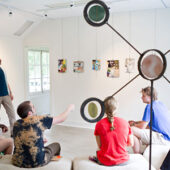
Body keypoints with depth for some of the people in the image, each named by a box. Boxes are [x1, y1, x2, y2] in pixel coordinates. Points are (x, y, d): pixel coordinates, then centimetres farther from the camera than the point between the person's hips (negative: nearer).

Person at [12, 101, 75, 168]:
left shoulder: (16, 124, 0)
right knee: (56, 145, 21)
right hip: (37, 162, -5)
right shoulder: (38, 120, -14)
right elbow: (61, 118, -2)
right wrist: (69, 108, 15)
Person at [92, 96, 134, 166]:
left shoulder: (99, 124, -10)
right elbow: (130, 143, 3)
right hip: (123, 162, 1)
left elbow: (100, 146, -4)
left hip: (105, 162, -1)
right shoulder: (125, 123, -6)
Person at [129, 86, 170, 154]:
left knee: (132, 130, -17)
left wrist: (133, 125, 5)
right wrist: (135, 122, 19)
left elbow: (142, 126, -15)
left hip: (162, 138, -10)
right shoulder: (160, 103, 14)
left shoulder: (150, 106, -14)